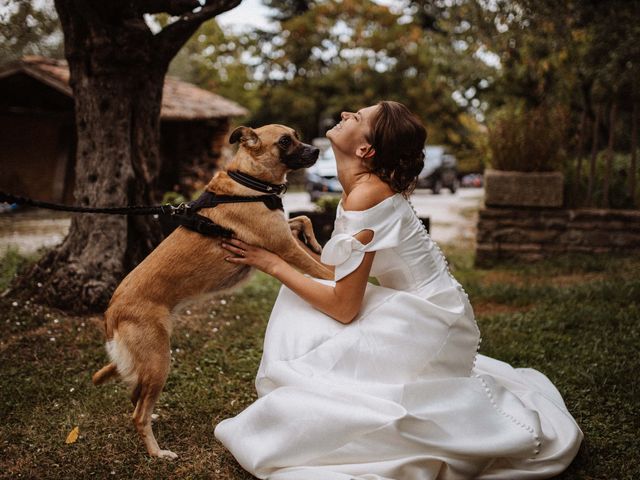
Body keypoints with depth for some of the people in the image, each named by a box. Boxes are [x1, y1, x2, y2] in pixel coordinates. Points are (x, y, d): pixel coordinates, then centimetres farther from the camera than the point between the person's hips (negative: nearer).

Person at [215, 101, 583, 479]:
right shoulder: (370, 187, 5)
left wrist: (272, 264, -11)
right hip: (422, 316, 9)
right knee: (301, 305, 7)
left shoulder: (365, 195, -22)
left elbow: (343, 308, -19)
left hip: (428, 327, -9)